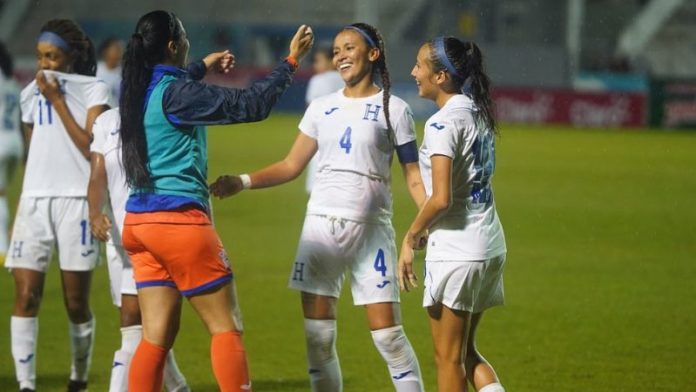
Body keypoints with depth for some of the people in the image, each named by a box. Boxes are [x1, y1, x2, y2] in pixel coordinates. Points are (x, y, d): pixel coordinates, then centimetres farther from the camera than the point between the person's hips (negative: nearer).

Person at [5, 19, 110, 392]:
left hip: (76, 200, -4)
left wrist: (58, 101, -11)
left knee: (76, 303, 1)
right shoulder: (31, 94, 14)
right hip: (34, 200, 4)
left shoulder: (94, 91, 0)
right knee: (25, 295, -10)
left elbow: (91, 148, -11)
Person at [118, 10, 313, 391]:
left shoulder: (137, 91, 9)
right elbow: (249, 104, -14)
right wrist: (291, 61, -6)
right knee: (226, 327, 0)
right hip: (178, 220, -8)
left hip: (139, 220, 8)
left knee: (157, 334, 7)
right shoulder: (176, 94, -15)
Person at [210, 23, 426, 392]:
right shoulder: (322, 108, 10)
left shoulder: (393, 109, 0)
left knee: (387, 334, -8)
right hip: (321, 224, 4)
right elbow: (291, 166, 12)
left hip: (370, 227, -4)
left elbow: (413, 175, 0)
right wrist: (242, 182, -1)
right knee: (318, 334, 1)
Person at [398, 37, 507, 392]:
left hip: (455, 252, -9)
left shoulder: (443, 123, -17)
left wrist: (410, 237, -9)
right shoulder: (478, 113, 10)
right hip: (489, 246, 9)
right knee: (466, 352, 18)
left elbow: (441, 199, -23)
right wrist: (427, 230, 13)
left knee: (448, 357, 3)